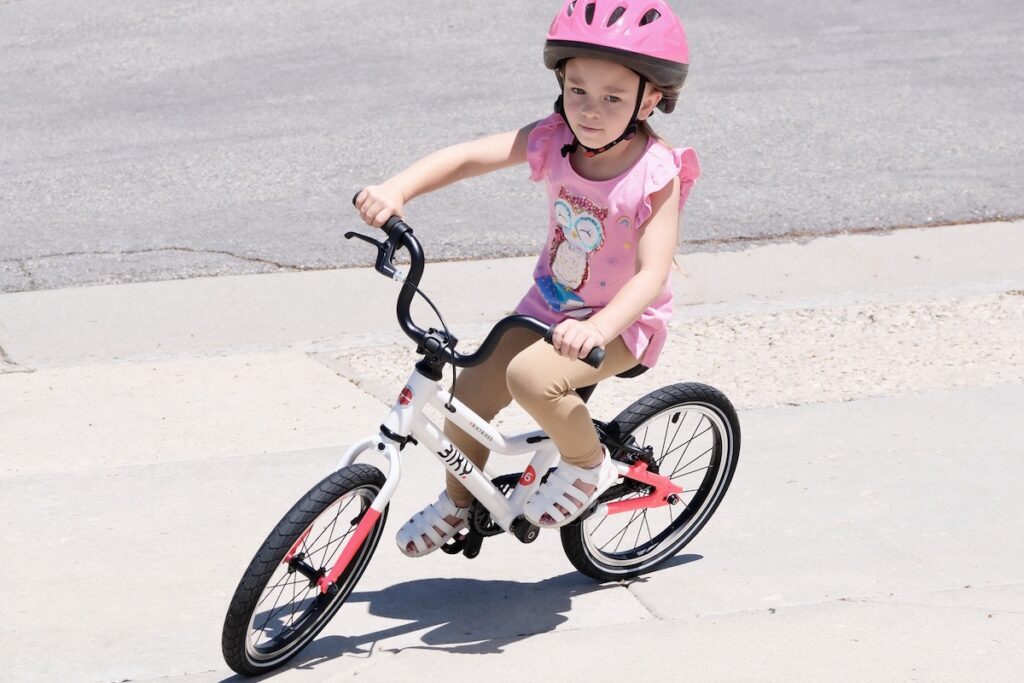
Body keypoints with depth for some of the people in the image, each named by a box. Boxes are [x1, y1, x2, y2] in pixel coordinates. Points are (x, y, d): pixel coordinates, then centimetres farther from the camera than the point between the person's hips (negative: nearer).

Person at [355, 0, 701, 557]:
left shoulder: (657, 174, -23)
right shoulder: (555, 140, -11)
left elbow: (652, 273, -30)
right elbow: (467, 156, -14)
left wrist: (598, 329, -47)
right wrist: (396, 190, -31)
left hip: (622, 322, -5)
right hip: (550, 307, 5)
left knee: (531, 376, -31)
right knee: (467, 396, -3)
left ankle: (589, 465, -3)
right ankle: (459, 501, 27)